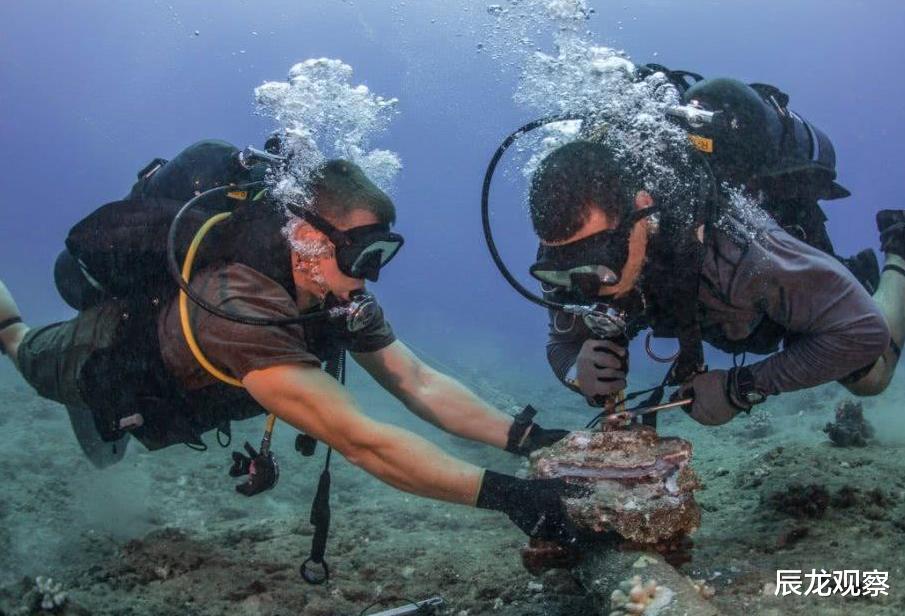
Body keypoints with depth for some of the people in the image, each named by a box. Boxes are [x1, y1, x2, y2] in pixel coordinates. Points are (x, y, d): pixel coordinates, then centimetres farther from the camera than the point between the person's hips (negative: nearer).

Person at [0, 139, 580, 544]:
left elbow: (420, 383, -27)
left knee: (105, 452, 35)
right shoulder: (238, 306, -52)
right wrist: (506, 495, -61)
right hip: (101, 355, -5)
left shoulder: (339, 298, -28)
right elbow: (358, 440, -58)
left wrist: (528, 437, -39)